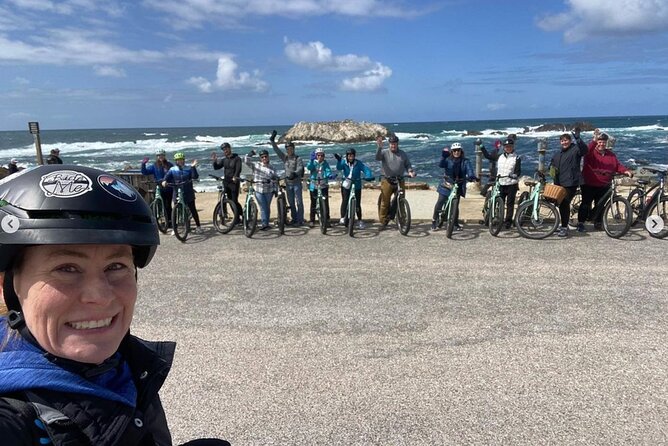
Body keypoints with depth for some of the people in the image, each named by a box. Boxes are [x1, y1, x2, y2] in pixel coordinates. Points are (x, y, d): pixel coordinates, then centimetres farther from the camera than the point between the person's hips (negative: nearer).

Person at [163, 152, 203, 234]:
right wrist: (164, 181, -26)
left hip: (188, 194, 0)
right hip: (177, 194, 0)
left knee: (193, 210, 6)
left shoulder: (188, 169, 4)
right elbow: (167, 177, -5)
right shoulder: (172, 170, 4)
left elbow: (195, 177, -9)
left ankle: (198, 226, 15)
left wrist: (193, 167, -19)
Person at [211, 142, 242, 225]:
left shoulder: (237, 159, -3)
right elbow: (216, 167, 10)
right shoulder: (224, 160, 15)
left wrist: (235, 177, -35)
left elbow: (238, 169, -18)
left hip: (234, 182, -6)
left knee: (234, 201, -9)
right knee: (230, 201, 8)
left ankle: (237, 218, -1)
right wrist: (214, 160, -8)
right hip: (226, 182, 6)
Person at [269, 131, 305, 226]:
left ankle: (300, 220, -1)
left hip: (297, 182, -5)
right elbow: (277, 150, 6)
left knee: (299, 201, -4)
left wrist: (295, 173, -40)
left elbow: (300, 168, -21)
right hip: (288, 183, 5)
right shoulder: (284, 157, 7)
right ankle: (294, 219, 20)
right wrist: (272, 140, -1)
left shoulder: (298, 158, -7)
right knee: (291, 202, 10)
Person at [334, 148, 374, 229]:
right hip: (346, 186, 0)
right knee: (345, 201, -13)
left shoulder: (358, 163, -7)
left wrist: (369, 176, -37)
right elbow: (339, 168, -21)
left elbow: (366, 169, -17)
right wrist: (339, 160, -40)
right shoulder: (344, 162, -4)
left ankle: (360, 221, 16)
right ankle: (343, 218, -2)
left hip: (357, 186, 0)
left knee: (357, 204, 3)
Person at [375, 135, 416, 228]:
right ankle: (383, 221, 11)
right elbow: (377, 157, -19)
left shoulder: (403, 154, 11)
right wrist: (379, 147, -35)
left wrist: (410, 171, -5)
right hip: (387, 181, -3)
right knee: (385, 202, 1)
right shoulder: (385, 152, 0)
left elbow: (408, 165, 16)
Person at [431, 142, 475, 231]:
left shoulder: (465, 161, 1)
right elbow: (441, 165, -21)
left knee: (456, 205, 6)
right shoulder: (448, 160, -3)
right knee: (440, 202, -4)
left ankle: (456, 223, 21)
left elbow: (469, 169, -15)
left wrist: (471, 176, -36)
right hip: (447, 185, -1)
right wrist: (443, 156, -37)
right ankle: (434, 221, 7)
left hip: (458, 186, 1)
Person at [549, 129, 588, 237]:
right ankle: (564, 225, 26)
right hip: (559, 183, 8)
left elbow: (584, 150, -24)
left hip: (571, 183, -8)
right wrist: (552, 168, 7)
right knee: (561, 204, 13)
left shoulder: (575, 149, -3)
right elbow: (552, 164, 31)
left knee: (565, 204, -14)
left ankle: (564, 228, -10)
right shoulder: (558, 154, 20)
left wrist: (577, 138, -35)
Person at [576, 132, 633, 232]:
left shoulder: (611, 155, 12)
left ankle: (598, 223, 25)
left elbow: (618, 166, 9)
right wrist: (594, 141, -40)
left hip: (603, 186, 5)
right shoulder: (591, 152, -5)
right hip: (589, 185, -5)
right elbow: (585, 151, -28)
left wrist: (627, 171, -9)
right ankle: (580, 224, 1)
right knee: (586, 204, -4)